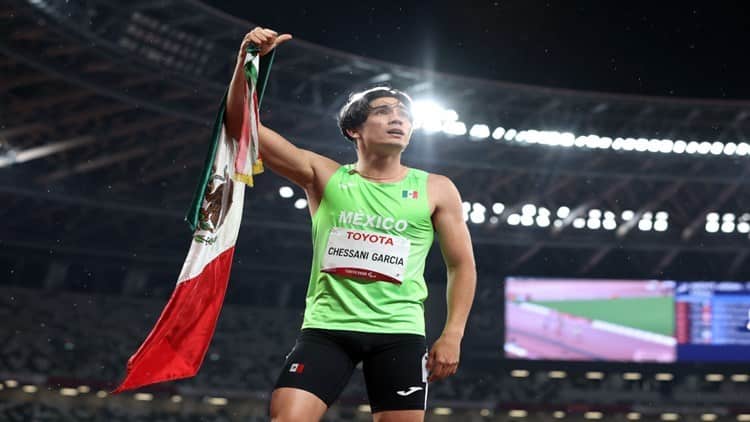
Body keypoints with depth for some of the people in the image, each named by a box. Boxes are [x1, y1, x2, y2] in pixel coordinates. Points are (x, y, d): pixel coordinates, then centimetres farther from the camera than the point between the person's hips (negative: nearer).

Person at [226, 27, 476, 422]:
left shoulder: (435, 190, 8)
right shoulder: (325, 177, 7)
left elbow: (462, 264, 11)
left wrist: (452, 334, -1)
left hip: (399, 333, 0)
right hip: (327, 327, 0)